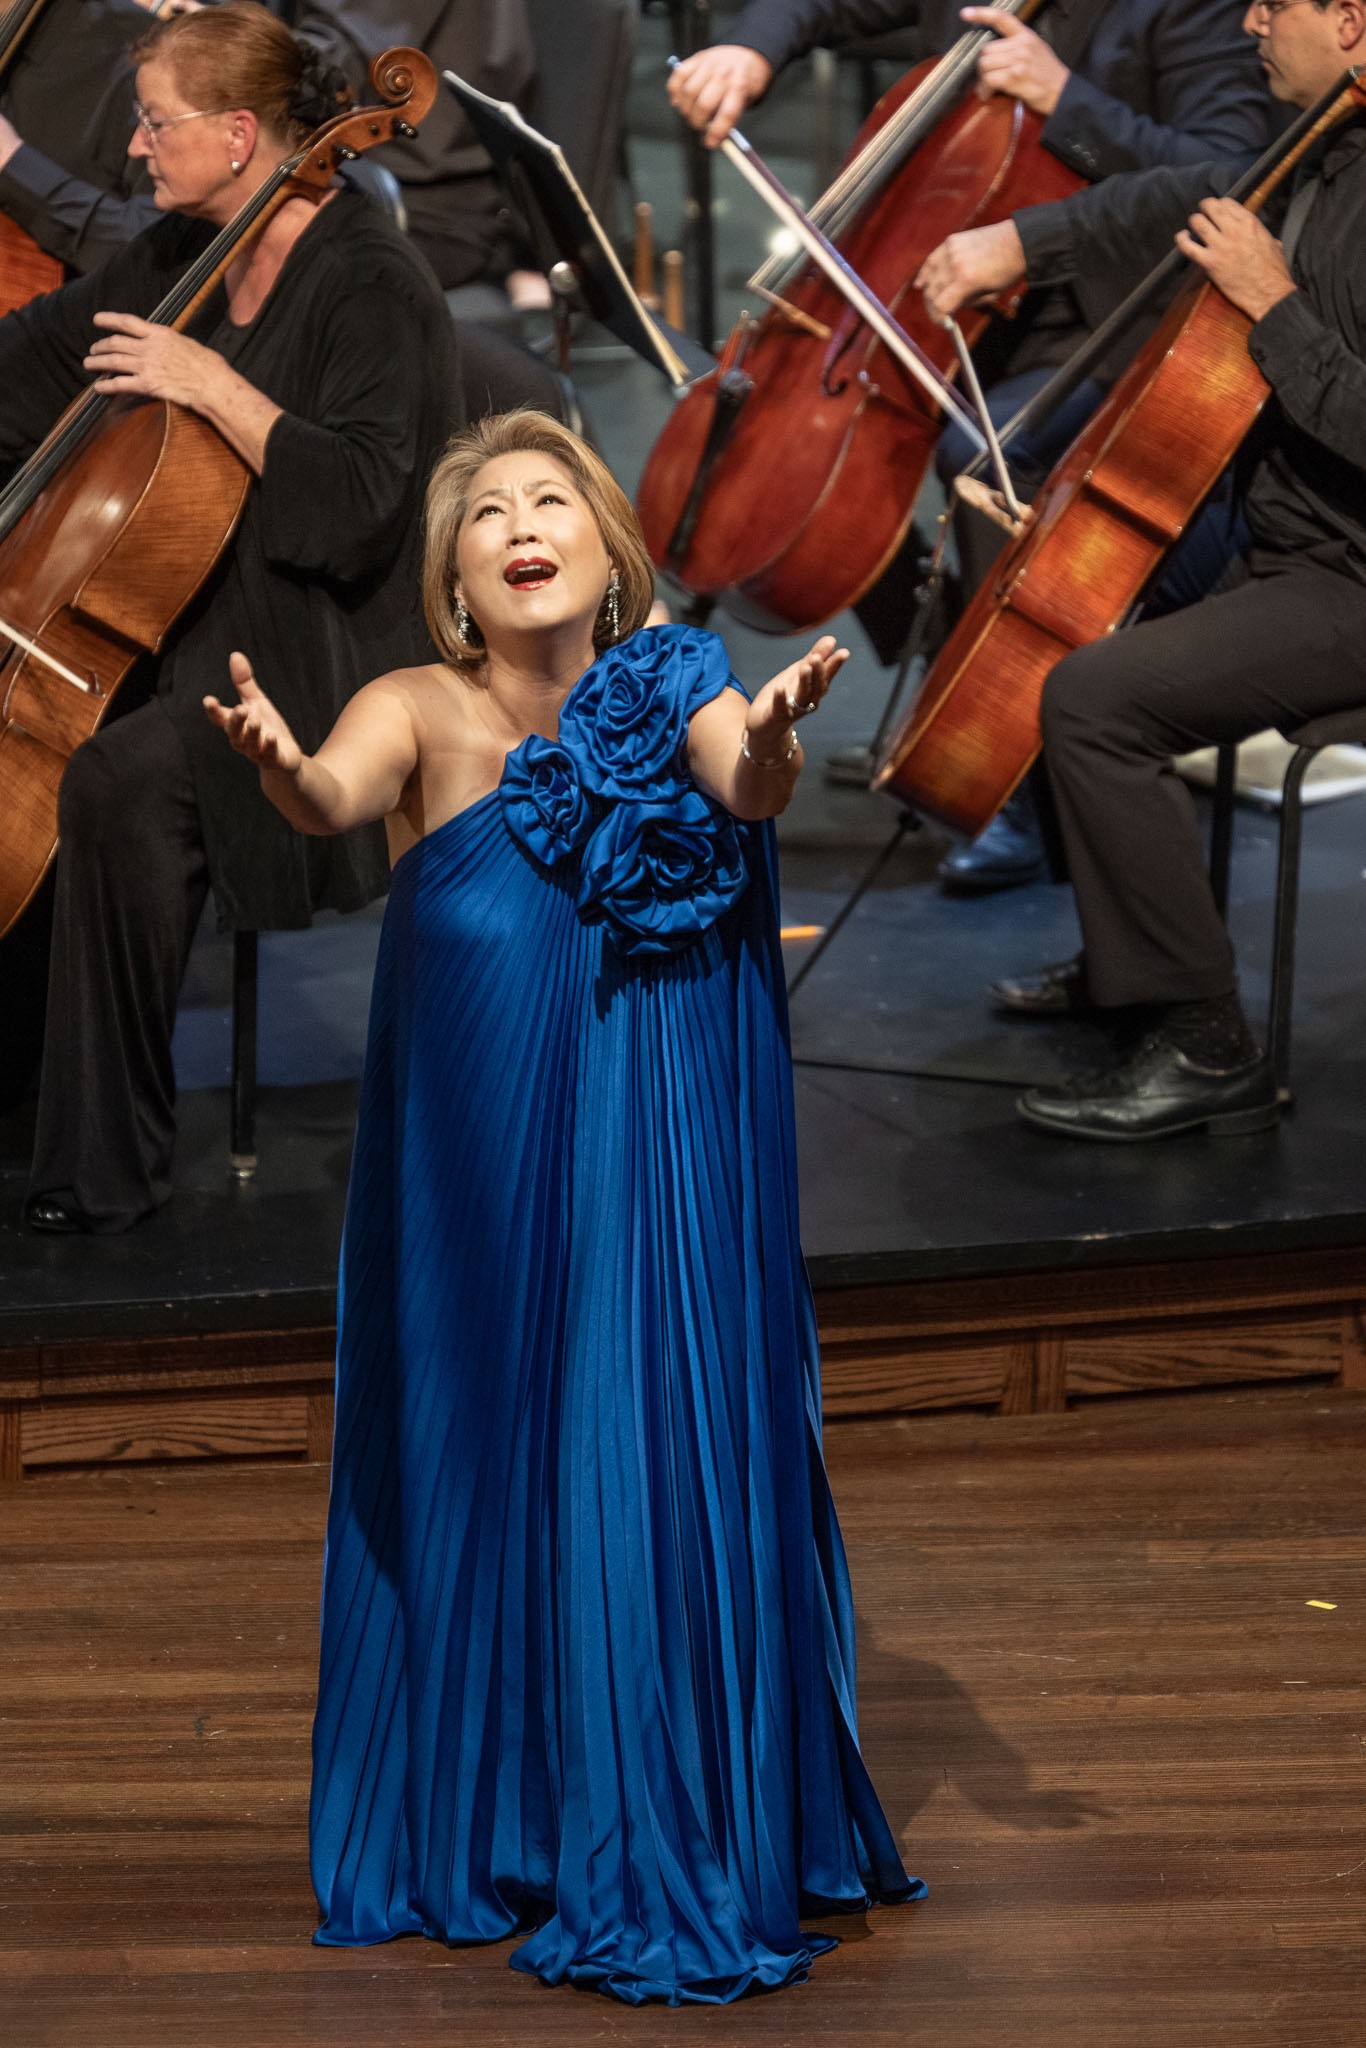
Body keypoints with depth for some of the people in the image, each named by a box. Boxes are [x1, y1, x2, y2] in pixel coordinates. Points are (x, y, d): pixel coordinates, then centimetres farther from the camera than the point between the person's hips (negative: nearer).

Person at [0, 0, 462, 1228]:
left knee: (120, 781, -31)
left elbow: (351, 505, -27)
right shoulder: (191, 253, 8)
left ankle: (107, 1168, -21)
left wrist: (213, 386, -27)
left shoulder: (372, 287, -16)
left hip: (338, 666, -9)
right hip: (201, 619, 9)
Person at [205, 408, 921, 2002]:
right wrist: (279, 769, -44)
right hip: (474, 1172, 0)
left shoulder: (671, 699, 1)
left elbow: (750, 784, -18)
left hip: (657, 1160, 0)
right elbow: (338, 793, -20)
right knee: (476, 1464, 3)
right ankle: (470, 1831, 15)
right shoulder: (426, 710, 0)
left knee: (658, 1456, -1)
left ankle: (672, 1846, 9)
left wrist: (769, 743, -42)